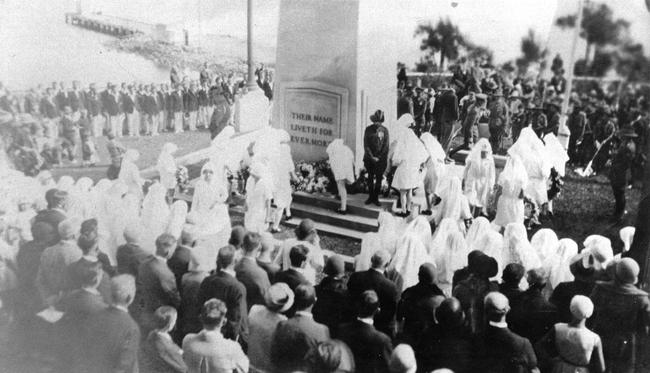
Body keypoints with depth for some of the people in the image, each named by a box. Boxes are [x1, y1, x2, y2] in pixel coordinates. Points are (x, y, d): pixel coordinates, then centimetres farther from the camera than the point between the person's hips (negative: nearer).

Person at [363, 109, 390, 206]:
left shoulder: (384, 130, 3)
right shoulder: (368, 129, 2)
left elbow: (386, 145, 2)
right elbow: (366, 145, -1)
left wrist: (379, 157, -7)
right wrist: (372, 157, -9)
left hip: (381, 159, 0)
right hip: (369, 158, 0)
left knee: (379, 179, 1)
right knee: (370, 178, 6)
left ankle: (376, 198, 8)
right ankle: (370, 197, 14)